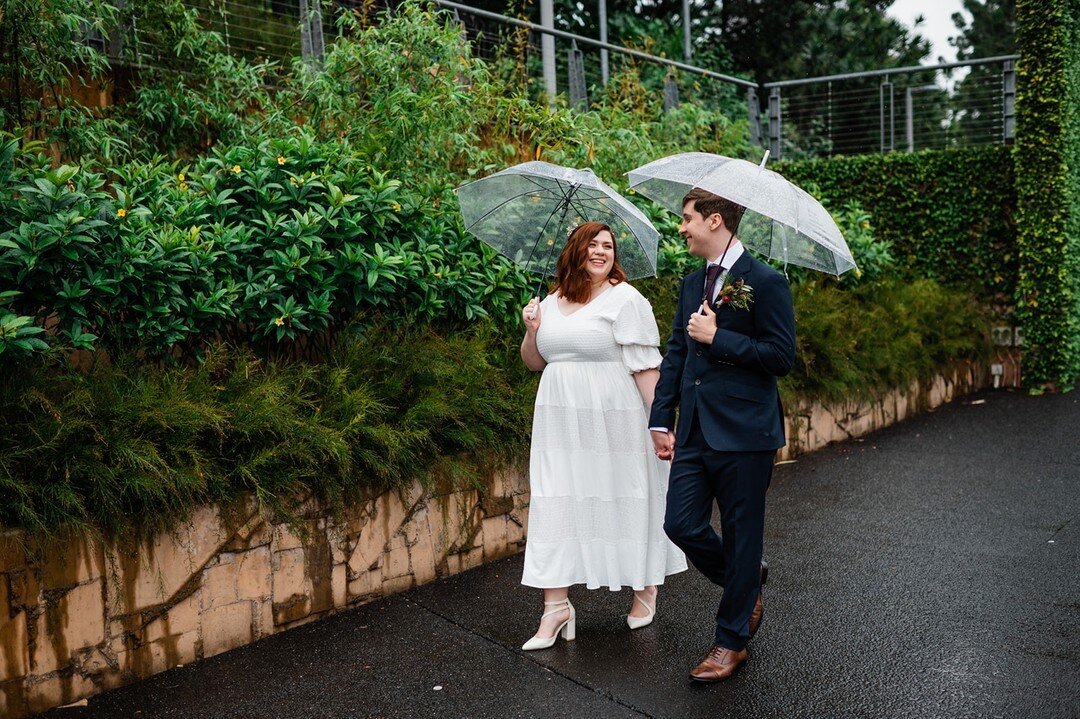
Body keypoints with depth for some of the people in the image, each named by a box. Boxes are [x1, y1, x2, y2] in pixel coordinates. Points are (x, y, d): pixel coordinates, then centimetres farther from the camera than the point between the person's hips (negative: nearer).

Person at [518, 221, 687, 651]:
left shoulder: (625, 299, -6)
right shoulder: (552, 302, 13)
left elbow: (645, 367, -11)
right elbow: (534, 363, 19)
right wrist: (532, 331, 1)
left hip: (613, 419, -5)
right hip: (562, 419, 5)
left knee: (627, 499, 5)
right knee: (556, 501, 0)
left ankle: (647, 587, 29)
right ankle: (556, 606, 5)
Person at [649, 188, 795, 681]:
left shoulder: (765, 283, -8)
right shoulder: (692, 284, 14)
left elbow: (782, 356, -13)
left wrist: (717, 337, -16)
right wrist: (661, 418, 10)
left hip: (743, 434, -7)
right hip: (695, 432, 7)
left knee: (740, 538, 5)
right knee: (681, 525, 6)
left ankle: (732, 640, 21)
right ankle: (747, 583, 34)